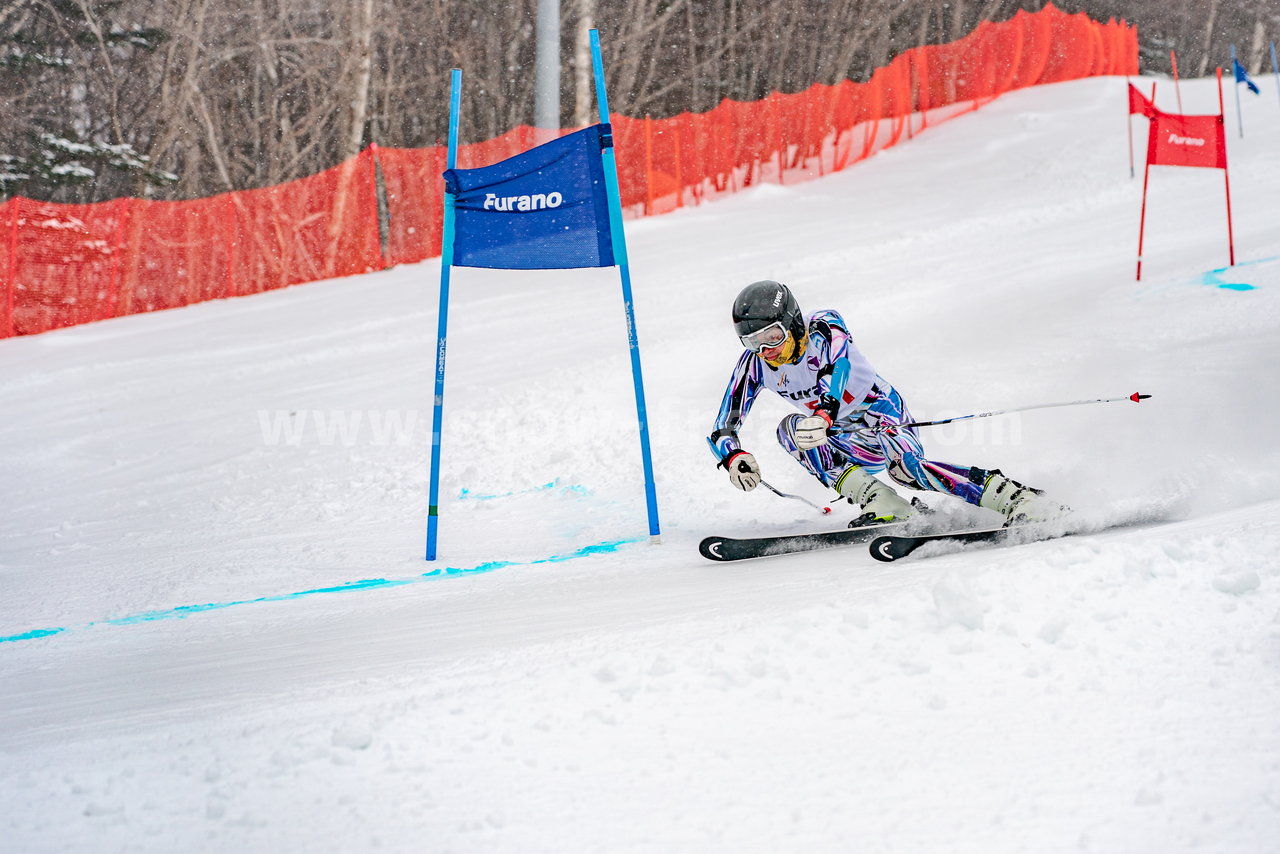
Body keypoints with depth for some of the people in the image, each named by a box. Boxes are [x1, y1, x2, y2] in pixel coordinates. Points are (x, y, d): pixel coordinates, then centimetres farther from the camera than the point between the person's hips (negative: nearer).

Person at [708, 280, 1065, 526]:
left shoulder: (824, 328, -21)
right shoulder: (753, 365, -8)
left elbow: (837, 367, -42)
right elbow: (723, 429, -9)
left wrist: (824, 414, -62)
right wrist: (734, 457, -33)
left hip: (880, 412, -5)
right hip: (843, 437, 5)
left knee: (902, 465, -37)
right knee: (790, 428, -25)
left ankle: (1015, 498, -37)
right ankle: (883, 505, -33)